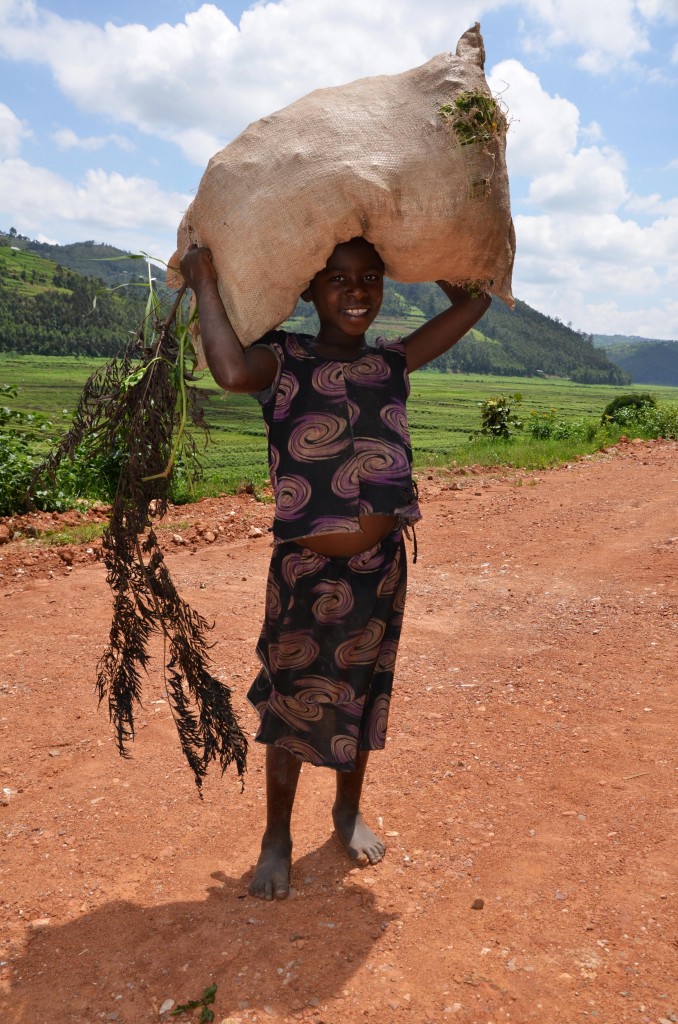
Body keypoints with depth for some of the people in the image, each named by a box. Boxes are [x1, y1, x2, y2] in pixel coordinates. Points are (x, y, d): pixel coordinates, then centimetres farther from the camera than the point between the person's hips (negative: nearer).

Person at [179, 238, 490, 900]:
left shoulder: (392, 364, 6)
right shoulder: (284, 360, -7)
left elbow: (471, 302, 13)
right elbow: (232, 370, -31)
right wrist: (205, 284, -19)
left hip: (380, 567, 4)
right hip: (304, 571, -4)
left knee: (362, 696, 20)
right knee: (291, 704, 11)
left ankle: (349, 810, 45)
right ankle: (277, 839, 33)